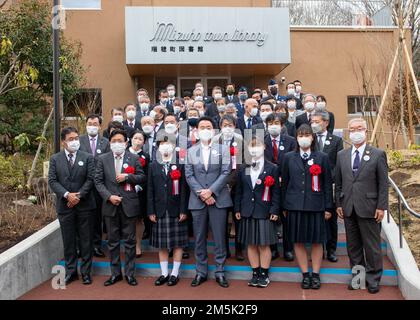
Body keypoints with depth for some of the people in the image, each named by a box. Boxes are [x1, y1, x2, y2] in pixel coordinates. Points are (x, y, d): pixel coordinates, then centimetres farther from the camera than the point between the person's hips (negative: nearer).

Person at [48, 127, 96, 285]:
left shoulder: (87, 157, 1)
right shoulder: (55, 159, 5)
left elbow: (90, 179, -4)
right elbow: (52, 181, -2)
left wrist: (79, 195, -14)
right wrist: (67, 195, -15)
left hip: (84, 205, -1)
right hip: (64, 205, 1)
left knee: (86, 240, 5)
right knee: (68, 241, 9)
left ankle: (86, 272, 17)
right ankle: (71, 272, 20)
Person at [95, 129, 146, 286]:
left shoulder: (134, 158, 2)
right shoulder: (103, 159, 4)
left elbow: (142, 177, 4)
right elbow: (98, 181, 1)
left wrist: (128, 177, -14)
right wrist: (109, 196, -12)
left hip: (129, 204, -1)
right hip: (110, 205, 1)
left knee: (130, 241, 6)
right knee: (113, 241, 10)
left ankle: (130, 273, 18)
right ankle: (115, 273, 22)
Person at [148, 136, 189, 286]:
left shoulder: (180, 165, 2)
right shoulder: (153, 166, 8)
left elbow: (183, 189, -2)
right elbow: (150, 190, 5)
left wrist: (183, 210, -8)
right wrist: (151, 211, -1)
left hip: (176, 210, -2)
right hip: (160, 211, 2)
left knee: (177, 243, 4)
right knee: (162, 244, 7)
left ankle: (175, 273, 14)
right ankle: (164, 273, 18)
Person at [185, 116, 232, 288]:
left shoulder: (223, 149, 4)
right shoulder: (191, 151, 9)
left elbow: (226, 172, -5)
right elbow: (189, 176, 2)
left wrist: (211, 191, -14)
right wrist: (201, 193, -10)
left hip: (218, 199, -2)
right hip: (197, 200, 2)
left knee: (219, 238, 3)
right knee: (199, 239, 8)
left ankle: (220, 272, 14)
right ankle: (201, 272, 19)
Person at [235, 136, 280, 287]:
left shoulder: (272, 168, 0)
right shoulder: (243, 169, 10)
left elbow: (276, 191, -2)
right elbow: (239, 191, 11)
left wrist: (275, 211, -7)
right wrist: (237, 209, 7)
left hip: (264, 211, -3)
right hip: (247, 212, 4)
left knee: (264, 245, 1)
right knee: (251, 244, 8)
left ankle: (264, 274, 14)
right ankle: (255, 274, 19)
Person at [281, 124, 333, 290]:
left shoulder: (322, 157, 4)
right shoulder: (289, 157, 7)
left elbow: (328, 184, 3)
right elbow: (284, 183, 8)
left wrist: (328, 207, 0)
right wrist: (284, 206, 5)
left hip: (316, 205, -1)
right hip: (295, 205, 1)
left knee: (317, 241, 5)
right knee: (298, 241, 5)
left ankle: (316, 274, 19)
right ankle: (305, 274, 18)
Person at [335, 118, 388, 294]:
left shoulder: (378, 154, -1)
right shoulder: (341, 155, 9)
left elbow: (383, 183, -3)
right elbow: (338, 182, 10)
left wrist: (381, 207, -8)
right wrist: (339, 204, 5)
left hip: (369, 207, -3)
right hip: (348, 208, 4)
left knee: (372, 246, 5)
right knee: (353, 245, 12)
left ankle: (373, 279, 20)